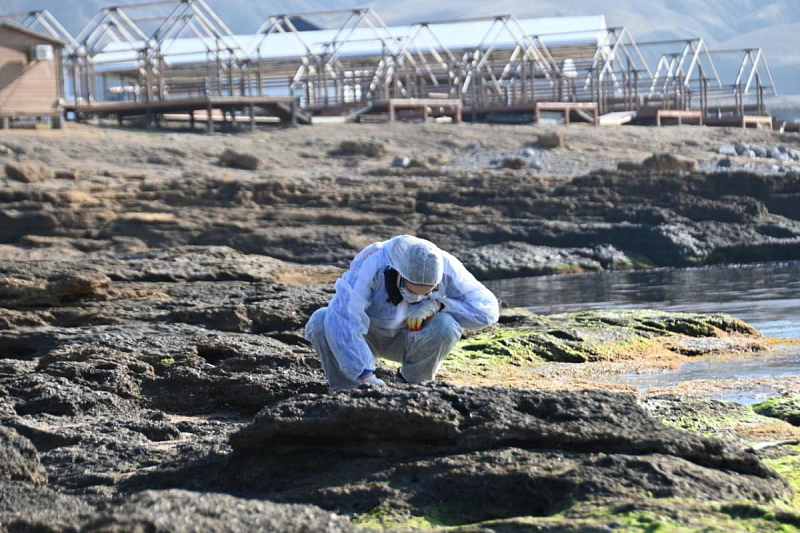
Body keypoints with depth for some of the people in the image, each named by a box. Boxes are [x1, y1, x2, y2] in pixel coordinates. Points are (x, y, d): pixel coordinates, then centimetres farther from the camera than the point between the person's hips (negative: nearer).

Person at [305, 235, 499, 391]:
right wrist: (366, 375, -47)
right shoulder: (370, 265, -35)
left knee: (446, 326, -32)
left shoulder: (446, 268, -25)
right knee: (320, 321, -32)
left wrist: (438, 303, -34)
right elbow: (342, 320, -43)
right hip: (367, 335, -2)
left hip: (406, 341, 2)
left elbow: (488, 309, -22)